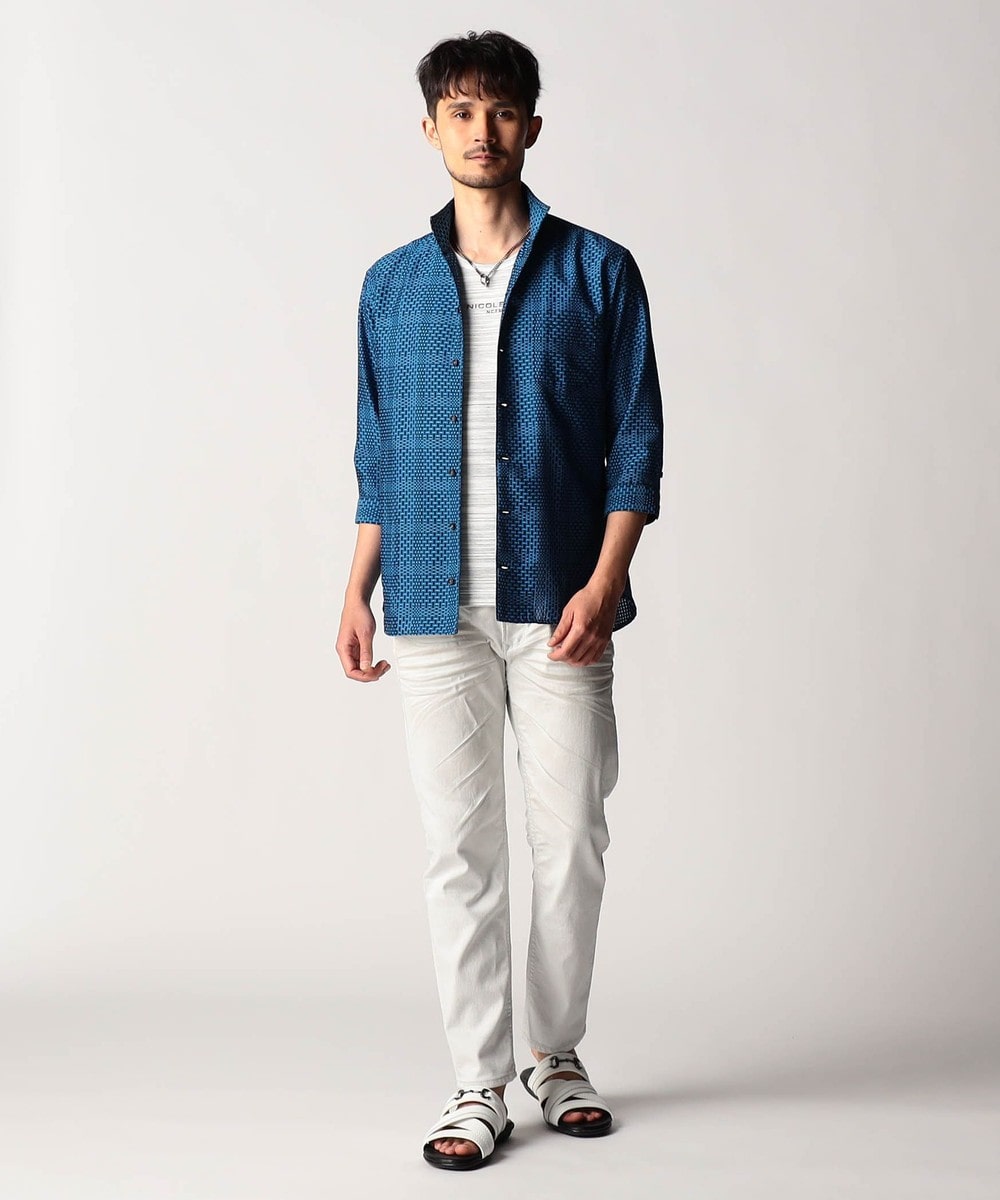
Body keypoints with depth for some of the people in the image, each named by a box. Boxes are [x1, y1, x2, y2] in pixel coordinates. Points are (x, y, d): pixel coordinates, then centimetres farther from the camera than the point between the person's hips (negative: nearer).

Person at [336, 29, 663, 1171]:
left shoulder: (597, 272, 4)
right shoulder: (392, 284, 11)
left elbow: (636, 442, 1)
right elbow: (377, 457, 15)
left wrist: (603, 582, -10)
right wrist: (357, 591, 7)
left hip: (558, 606, -1)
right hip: (434, 609, 1)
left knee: (571, 841, 4)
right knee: (460, 849, 3)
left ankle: (555, 1055, 23)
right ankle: (476, 1081, 13)